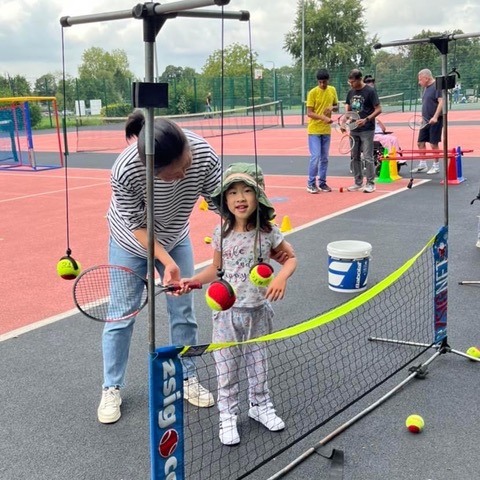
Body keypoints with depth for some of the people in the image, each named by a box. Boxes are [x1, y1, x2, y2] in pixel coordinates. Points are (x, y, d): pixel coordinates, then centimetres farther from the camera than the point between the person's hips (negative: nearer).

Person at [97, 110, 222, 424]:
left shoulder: (205, 156, -34)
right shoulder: (125, 172, -40)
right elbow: (138, 226, -25)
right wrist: (168, 262, -34)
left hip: (175, 240, 3)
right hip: (131, 243, -2)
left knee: (183, 313, 9)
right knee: (122, 317, 6)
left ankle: (188, 379, 30)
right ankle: (112, 389, 26)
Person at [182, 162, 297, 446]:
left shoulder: (268, 232, -10)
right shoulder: (222, 234, -6)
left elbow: (291, 257, 4)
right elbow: (216, 269, 7)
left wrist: (282, 278, -15)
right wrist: (193, 281, -7)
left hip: (258, 311, 0)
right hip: (227, 312, 0)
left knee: (258, 364, 16)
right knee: (227, 369, 8)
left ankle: (260, 406, 38)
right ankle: (228, 416, 23)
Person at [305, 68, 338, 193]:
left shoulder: (332, 90, 5)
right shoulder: (312, 93, -10)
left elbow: (336, 107, 16)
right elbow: (309, 113, -13)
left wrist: (332, 108, -8)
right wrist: (324, 118, -28)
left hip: (326, 130, 5)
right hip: (314, 130, -5)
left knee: (324, 158, 9)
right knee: (315, 157, -9)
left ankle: (322, 183, 17)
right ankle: (311, 184, 0)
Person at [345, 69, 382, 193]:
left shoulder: (370, 91, -10)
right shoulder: (351, 92, 9)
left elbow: (378, 109, -11)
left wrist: (366, 120, -22)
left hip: (367, 130, -7)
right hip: (354, 129, 7)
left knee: (368, 157, -6)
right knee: (355, 157, 10)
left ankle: (370, 183, 3)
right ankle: (358, 183, 19)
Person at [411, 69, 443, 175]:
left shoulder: (437, 86, -13)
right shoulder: (426, 88, 14)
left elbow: (441, 102, -20)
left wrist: (435, 117, -26)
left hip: (434, 121, -9)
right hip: (425, 121, 9)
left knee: (434, 144, -2)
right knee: (420, 143, 8)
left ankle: (436, 166, 9)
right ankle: (422, 165, 18)